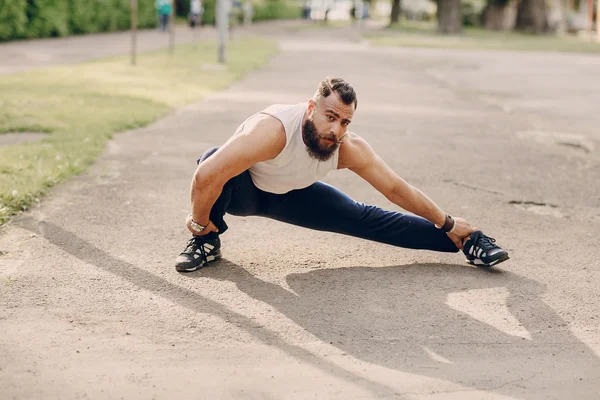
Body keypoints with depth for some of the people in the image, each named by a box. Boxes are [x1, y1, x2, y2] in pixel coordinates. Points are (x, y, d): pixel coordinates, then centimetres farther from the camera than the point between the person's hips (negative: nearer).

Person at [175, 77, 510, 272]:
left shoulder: (350, 148, -26)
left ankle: (465, 241, 13)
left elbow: (397, 189, -12)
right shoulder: (274, 130, -44)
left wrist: (448, 224, -5)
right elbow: (206, 176, -48)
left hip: (290, 197, 4)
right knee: (211, 159, -38)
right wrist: (199, 223, -31)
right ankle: (207, 241, -13)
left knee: (364, 219, 0)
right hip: (243, 190, -4)